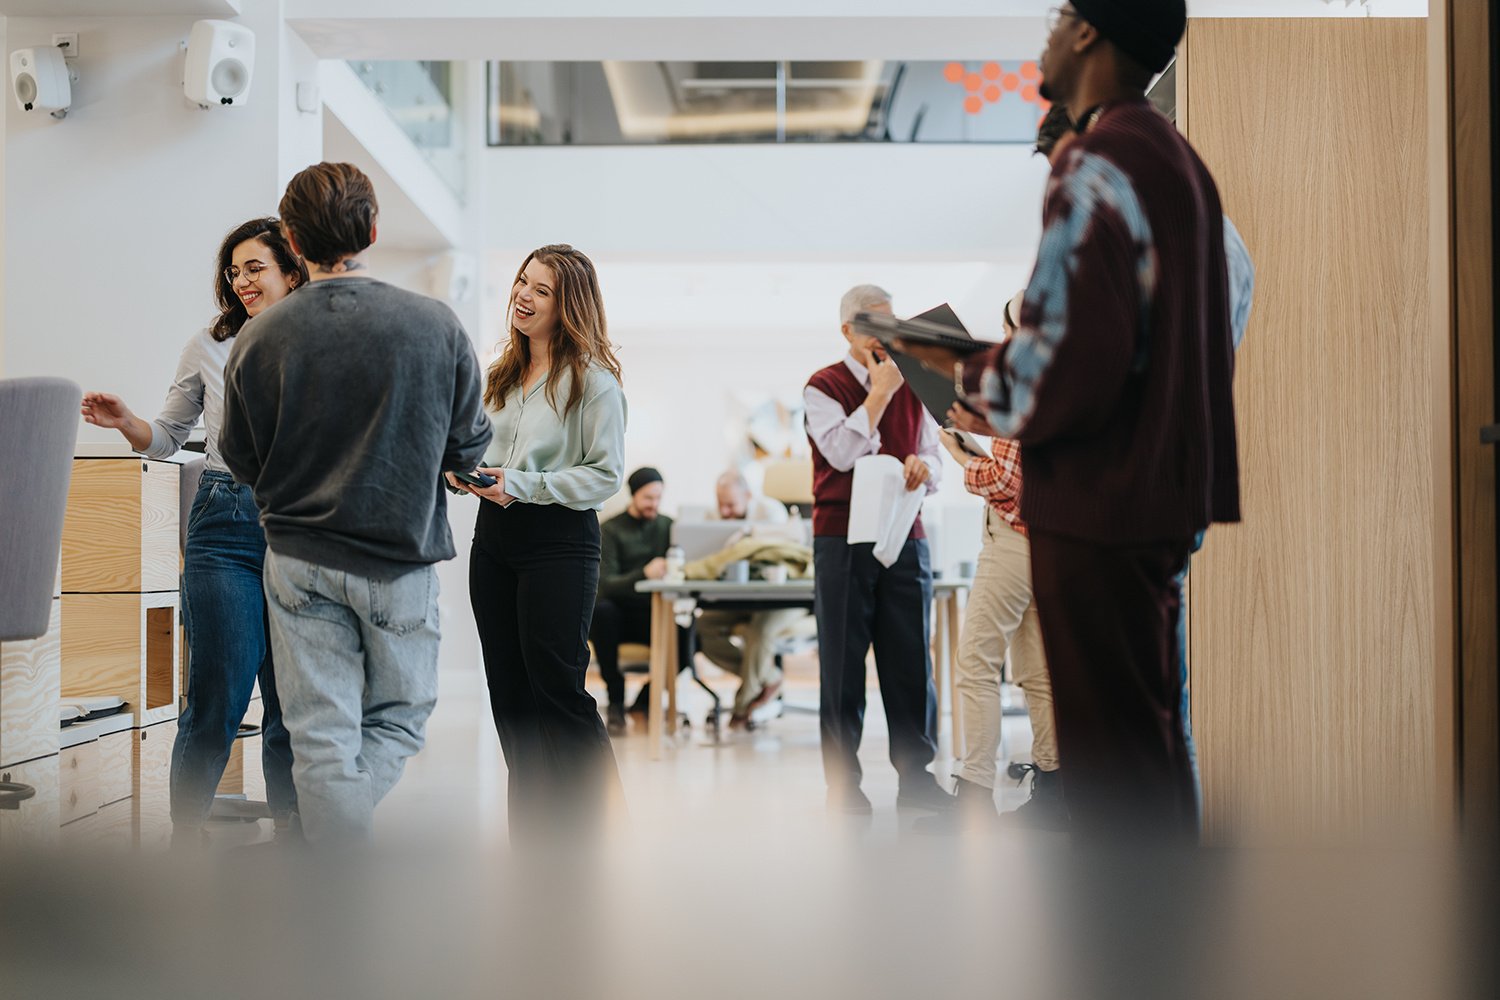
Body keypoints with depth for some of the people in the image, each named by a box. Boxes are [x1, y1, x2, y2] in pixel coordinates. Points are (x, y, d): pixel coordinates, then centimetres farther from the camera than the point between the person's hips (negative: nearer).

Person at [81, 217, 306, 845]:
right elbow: (168, 438, 15)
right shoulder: (209, 347, 7)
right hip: (226, 525, -1)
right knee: (218, 702, -5)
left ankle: (291, 839, 18)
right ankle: (184, 844, 9)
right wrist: (125, 423, -4)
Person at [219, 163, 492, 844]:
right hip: (403, 558, -1)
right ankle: (347, 826, 4)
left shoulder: (259, 338, -6)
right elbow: (469, 448, -1)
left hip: (299, 561, 1)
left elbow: (241, 462, 4)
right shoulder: (437, 326, -9)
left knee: (322, 738, 6)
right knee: (400, 717, 17)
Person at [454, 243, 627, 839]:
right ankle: (530, 837, 20)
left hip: (559, 542, -7)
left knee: (557, 689, -6)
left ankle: (602, 828, 8)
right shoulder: (503, 374, 14)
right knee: (509, 695, 10)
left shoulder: (593, 378, -8)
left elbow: (606, 475, -12)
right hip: (494, 537, 7)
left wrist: (522, 484, -18)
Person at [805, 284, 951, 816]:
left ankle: (917, 777, 9)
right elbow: (842, 452, -14)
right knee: (843, 662, 0)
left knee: (911, 659, 2)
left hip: (905, 536, 4)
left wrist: (922, 466, -7)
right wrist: (880, 392, -9)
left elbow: (933, 460, 16)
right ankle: (843, 784, 6)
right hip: (843, 538, -4)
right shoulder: (823, 386, 1)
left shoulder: (911, 386, 16)